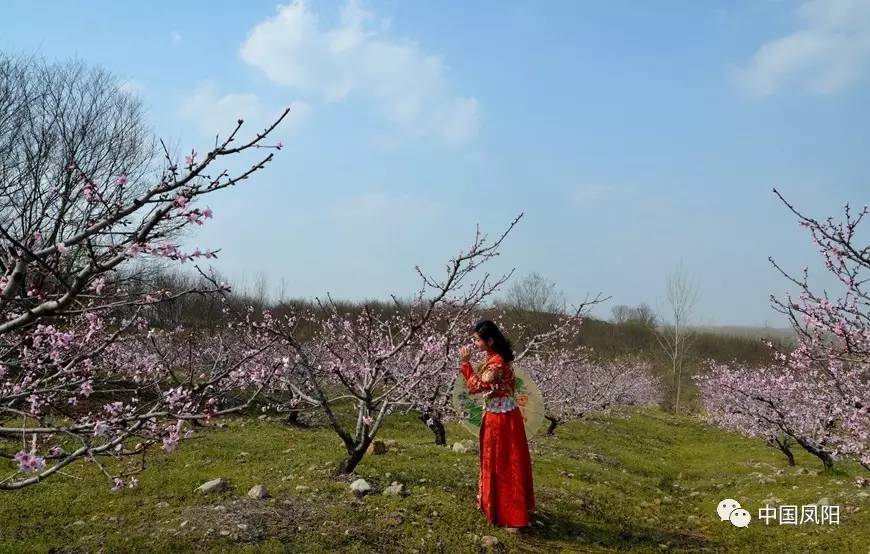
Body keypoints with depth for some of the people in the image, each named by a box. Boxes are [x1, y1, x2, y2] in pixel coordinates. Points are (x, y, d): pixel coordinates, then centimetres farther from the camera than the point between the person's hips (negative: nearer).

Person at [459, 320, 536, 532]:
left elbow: (475, 386, -26)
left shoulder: (497, 363, -26)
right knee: (494, 462, 22)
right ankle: (494, 503, 38)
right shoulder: (493, 358, 5)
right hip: (494, 416, 10)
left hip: (502, 419, -10)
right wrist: (465, 364, 5)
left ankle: (513, 516, 8)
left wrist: (466, 363, -22)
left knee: (506, 465, -1)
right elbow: (479, 383, 12)